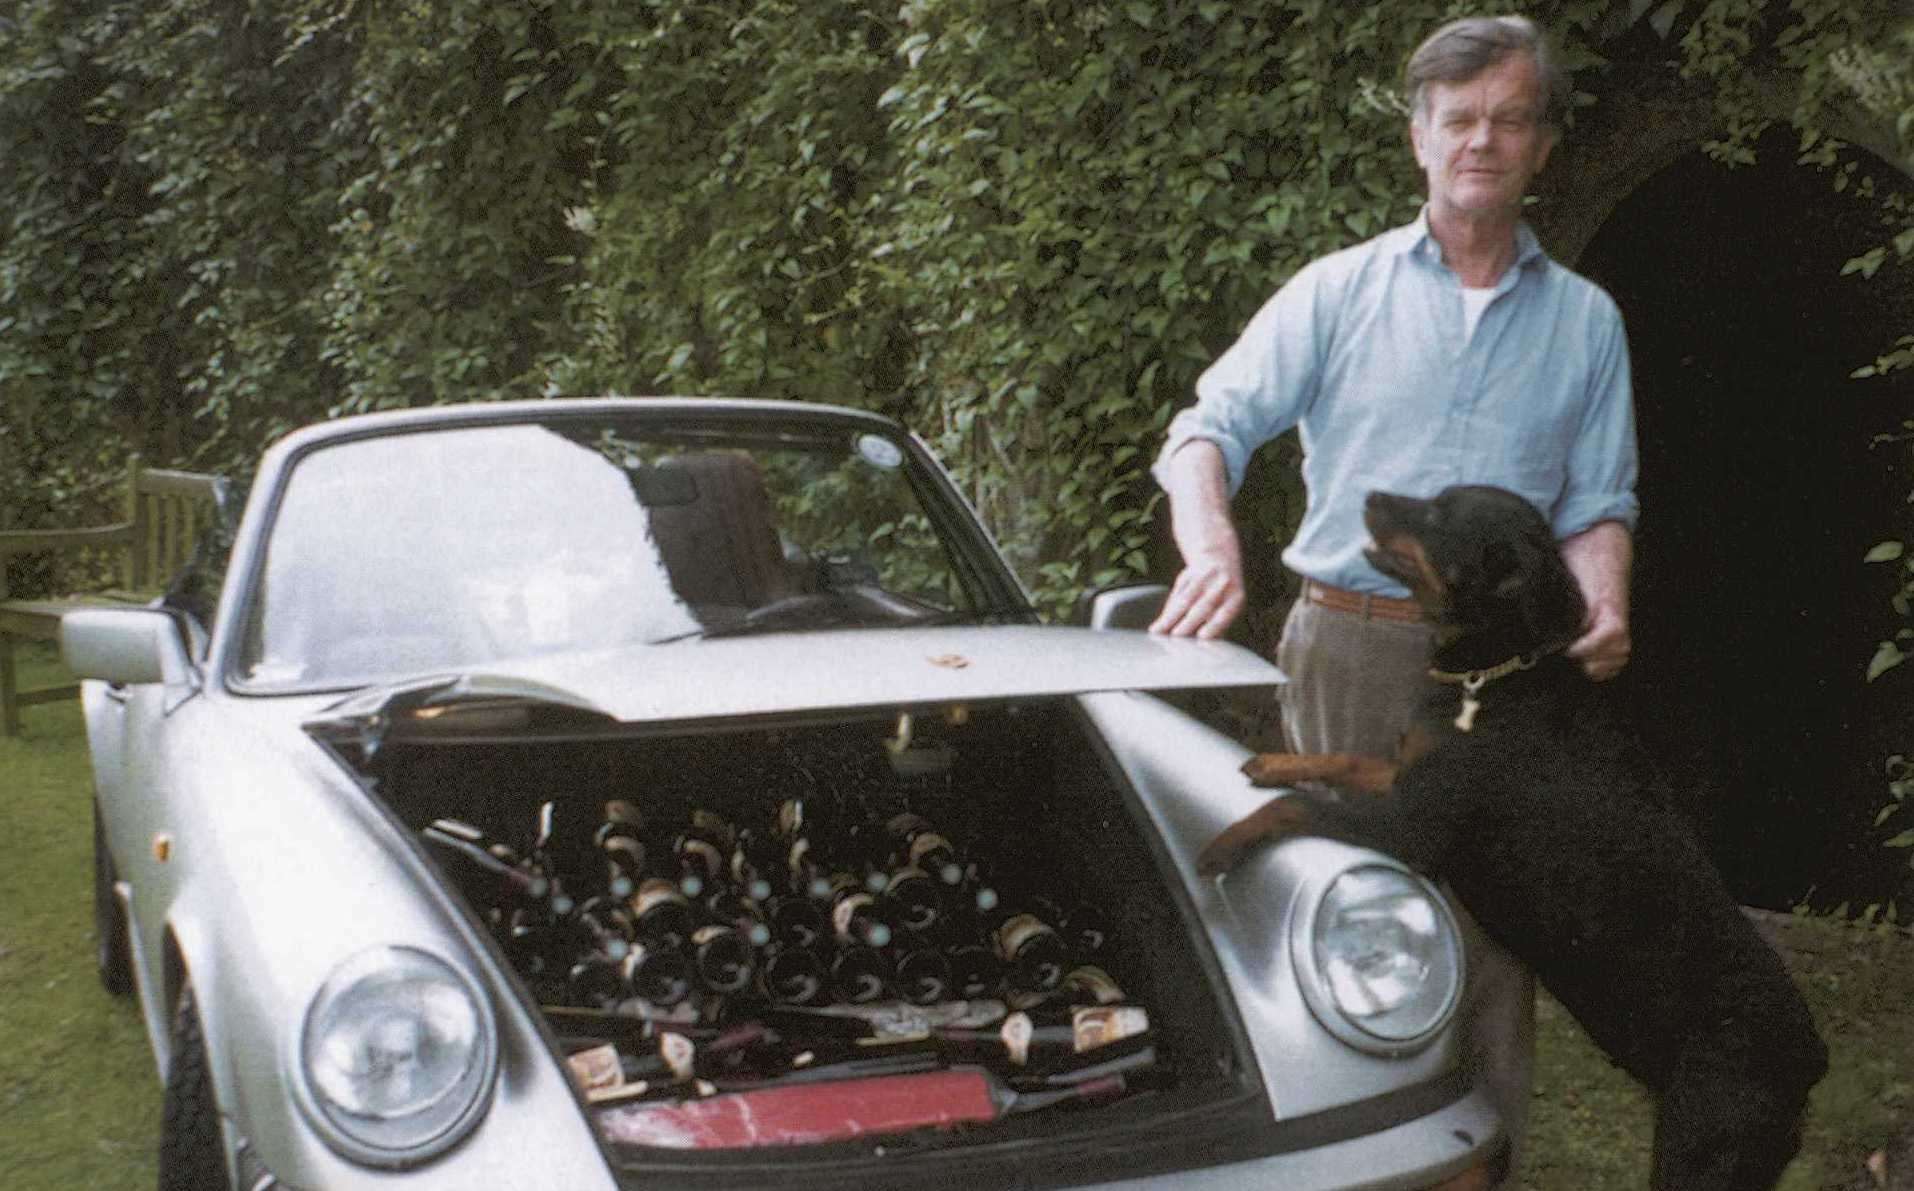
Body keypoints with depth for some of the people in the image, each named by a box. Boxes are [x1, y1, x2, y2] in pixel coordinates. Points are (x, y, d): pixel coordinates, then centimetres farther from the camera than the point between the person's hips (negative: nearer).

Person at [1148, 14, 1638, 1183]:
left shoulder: (1585, 320, 12)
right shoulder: (1340, 292, 5)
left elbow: (1599, 501, 13)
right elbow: (1211, 428, -3)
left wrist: (1605, 604, -8)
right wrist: (1213, 545, -23)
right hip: (1349, 650, -1)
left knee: (1493, 932, 2)